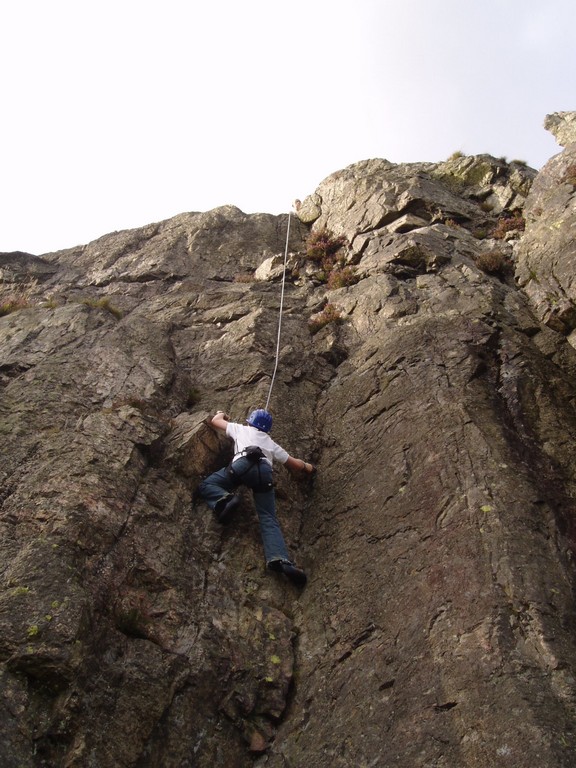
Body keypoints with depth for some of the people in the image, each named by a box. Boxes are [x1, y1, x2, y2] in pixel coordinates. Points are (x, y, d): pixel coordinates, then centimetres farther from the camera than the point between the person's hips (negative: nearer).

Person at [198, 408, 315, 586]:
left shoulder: (241, 429, 34)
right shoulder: (271, 443, 38)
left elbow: (215, 421, 48)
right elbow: (294, 464, 41)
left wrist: (221, 413, 70)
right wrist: (307, 466, 63)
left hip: (242, 464, -2)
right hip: (264, 471, 2)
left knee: (206, 485, 13)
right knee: (269, 519, -5)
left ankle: (225, 500, -20)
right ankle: (280, 559, -30)